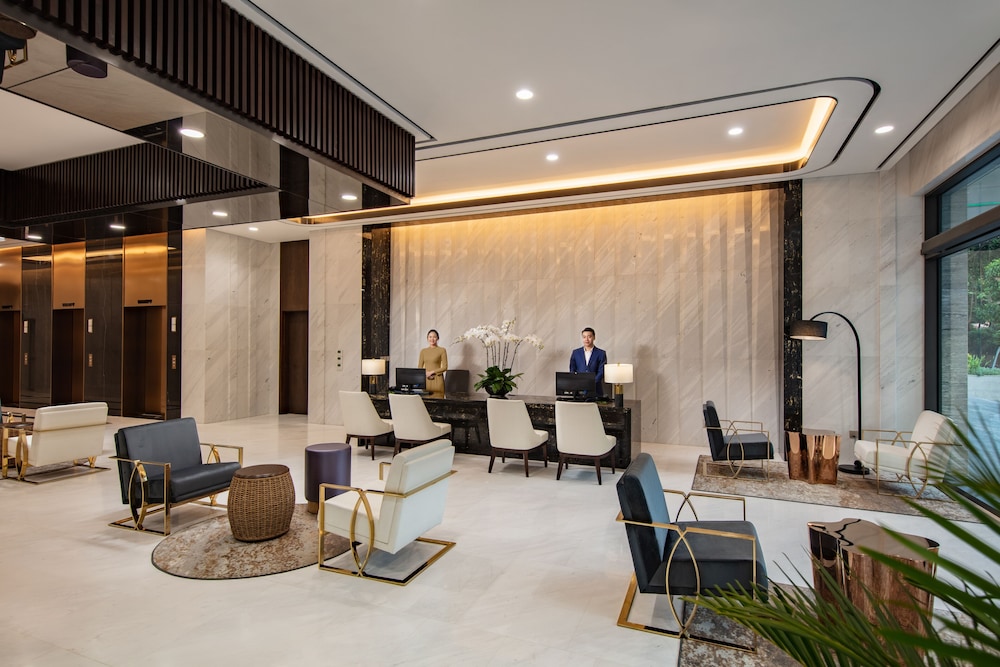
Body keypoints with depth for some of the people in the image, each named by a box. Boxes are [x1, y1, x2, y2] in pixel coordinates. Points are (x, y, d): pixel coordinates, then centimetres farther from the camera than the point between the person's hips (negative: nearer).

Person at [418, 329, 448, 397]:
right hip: (426, 380, 3)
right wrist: (425, 374, -7)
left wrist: (432, 372, -12)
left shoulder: (442, 350, 0)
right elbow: (419, 367, 11)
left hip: (437, 380, -3)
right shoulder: (423, 351, 11)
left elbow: (445, 367, -5)